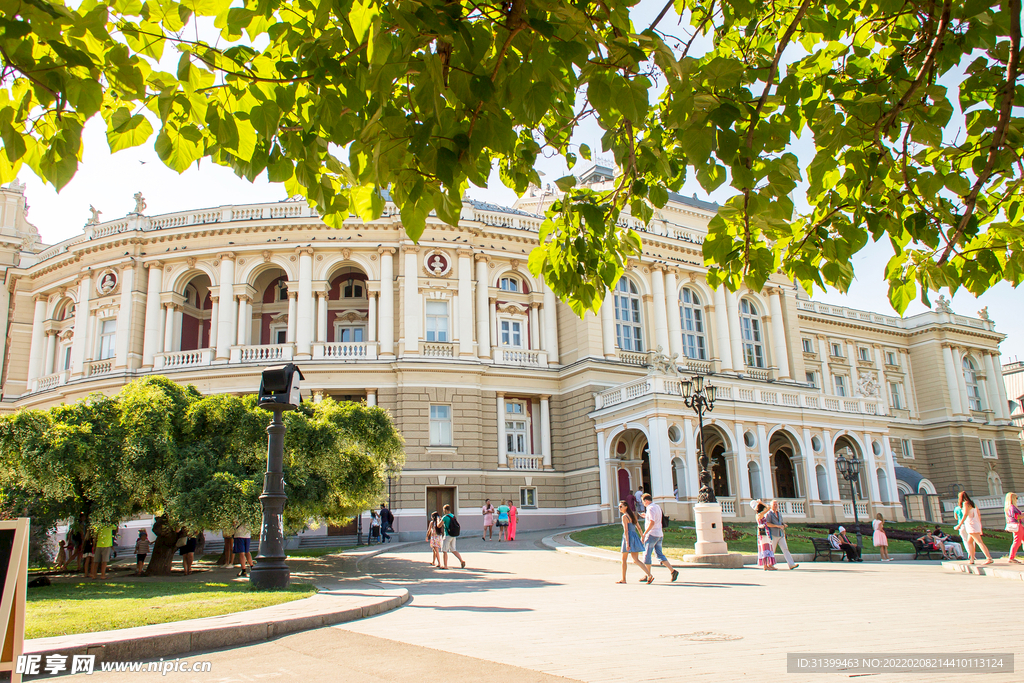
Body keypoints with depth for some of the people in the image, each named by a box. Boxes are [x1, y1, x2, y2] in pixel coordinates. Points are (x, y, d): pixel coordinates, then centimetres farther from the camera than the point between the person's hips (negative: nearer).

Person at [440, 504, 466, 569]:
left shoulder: (445, 517, -14)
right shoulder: (453, 516, 10)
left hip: (448, 536, -8)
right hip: (453, 536, 8)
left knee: (444, 551, 1)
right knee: (453, 550, 16)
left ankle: (445, 566, 2)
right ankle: (462, 560, 5)